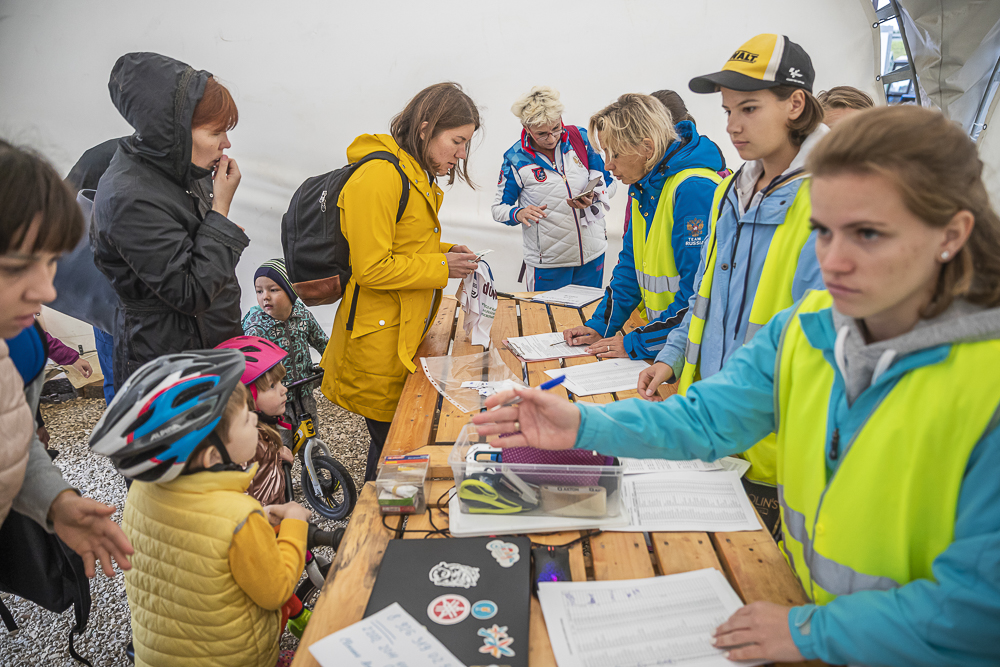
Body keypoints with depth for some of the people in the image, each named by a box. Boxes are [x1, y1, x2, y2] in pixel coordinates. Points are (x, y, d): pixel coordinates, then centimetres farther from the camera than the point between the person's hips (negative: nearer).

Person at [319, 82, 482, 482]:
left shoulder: (416, 175, 14)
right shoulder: (379, 177, -20)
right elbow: (372, 269, -22)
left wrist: (445, 252, 7)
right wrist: (440, 267, -17)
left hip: (406, 332, 10)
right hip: (379, 341, -10)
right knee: (391, 440, 3)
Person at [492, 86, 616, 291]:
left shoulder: (580, 138, -3)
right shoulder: (515, 159, -8)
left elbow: (609, 184, 4)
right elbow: (498, 208, -1)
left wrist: (593, 196, -18)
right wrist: (518, 214, -22)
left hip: (592, 255, 3)